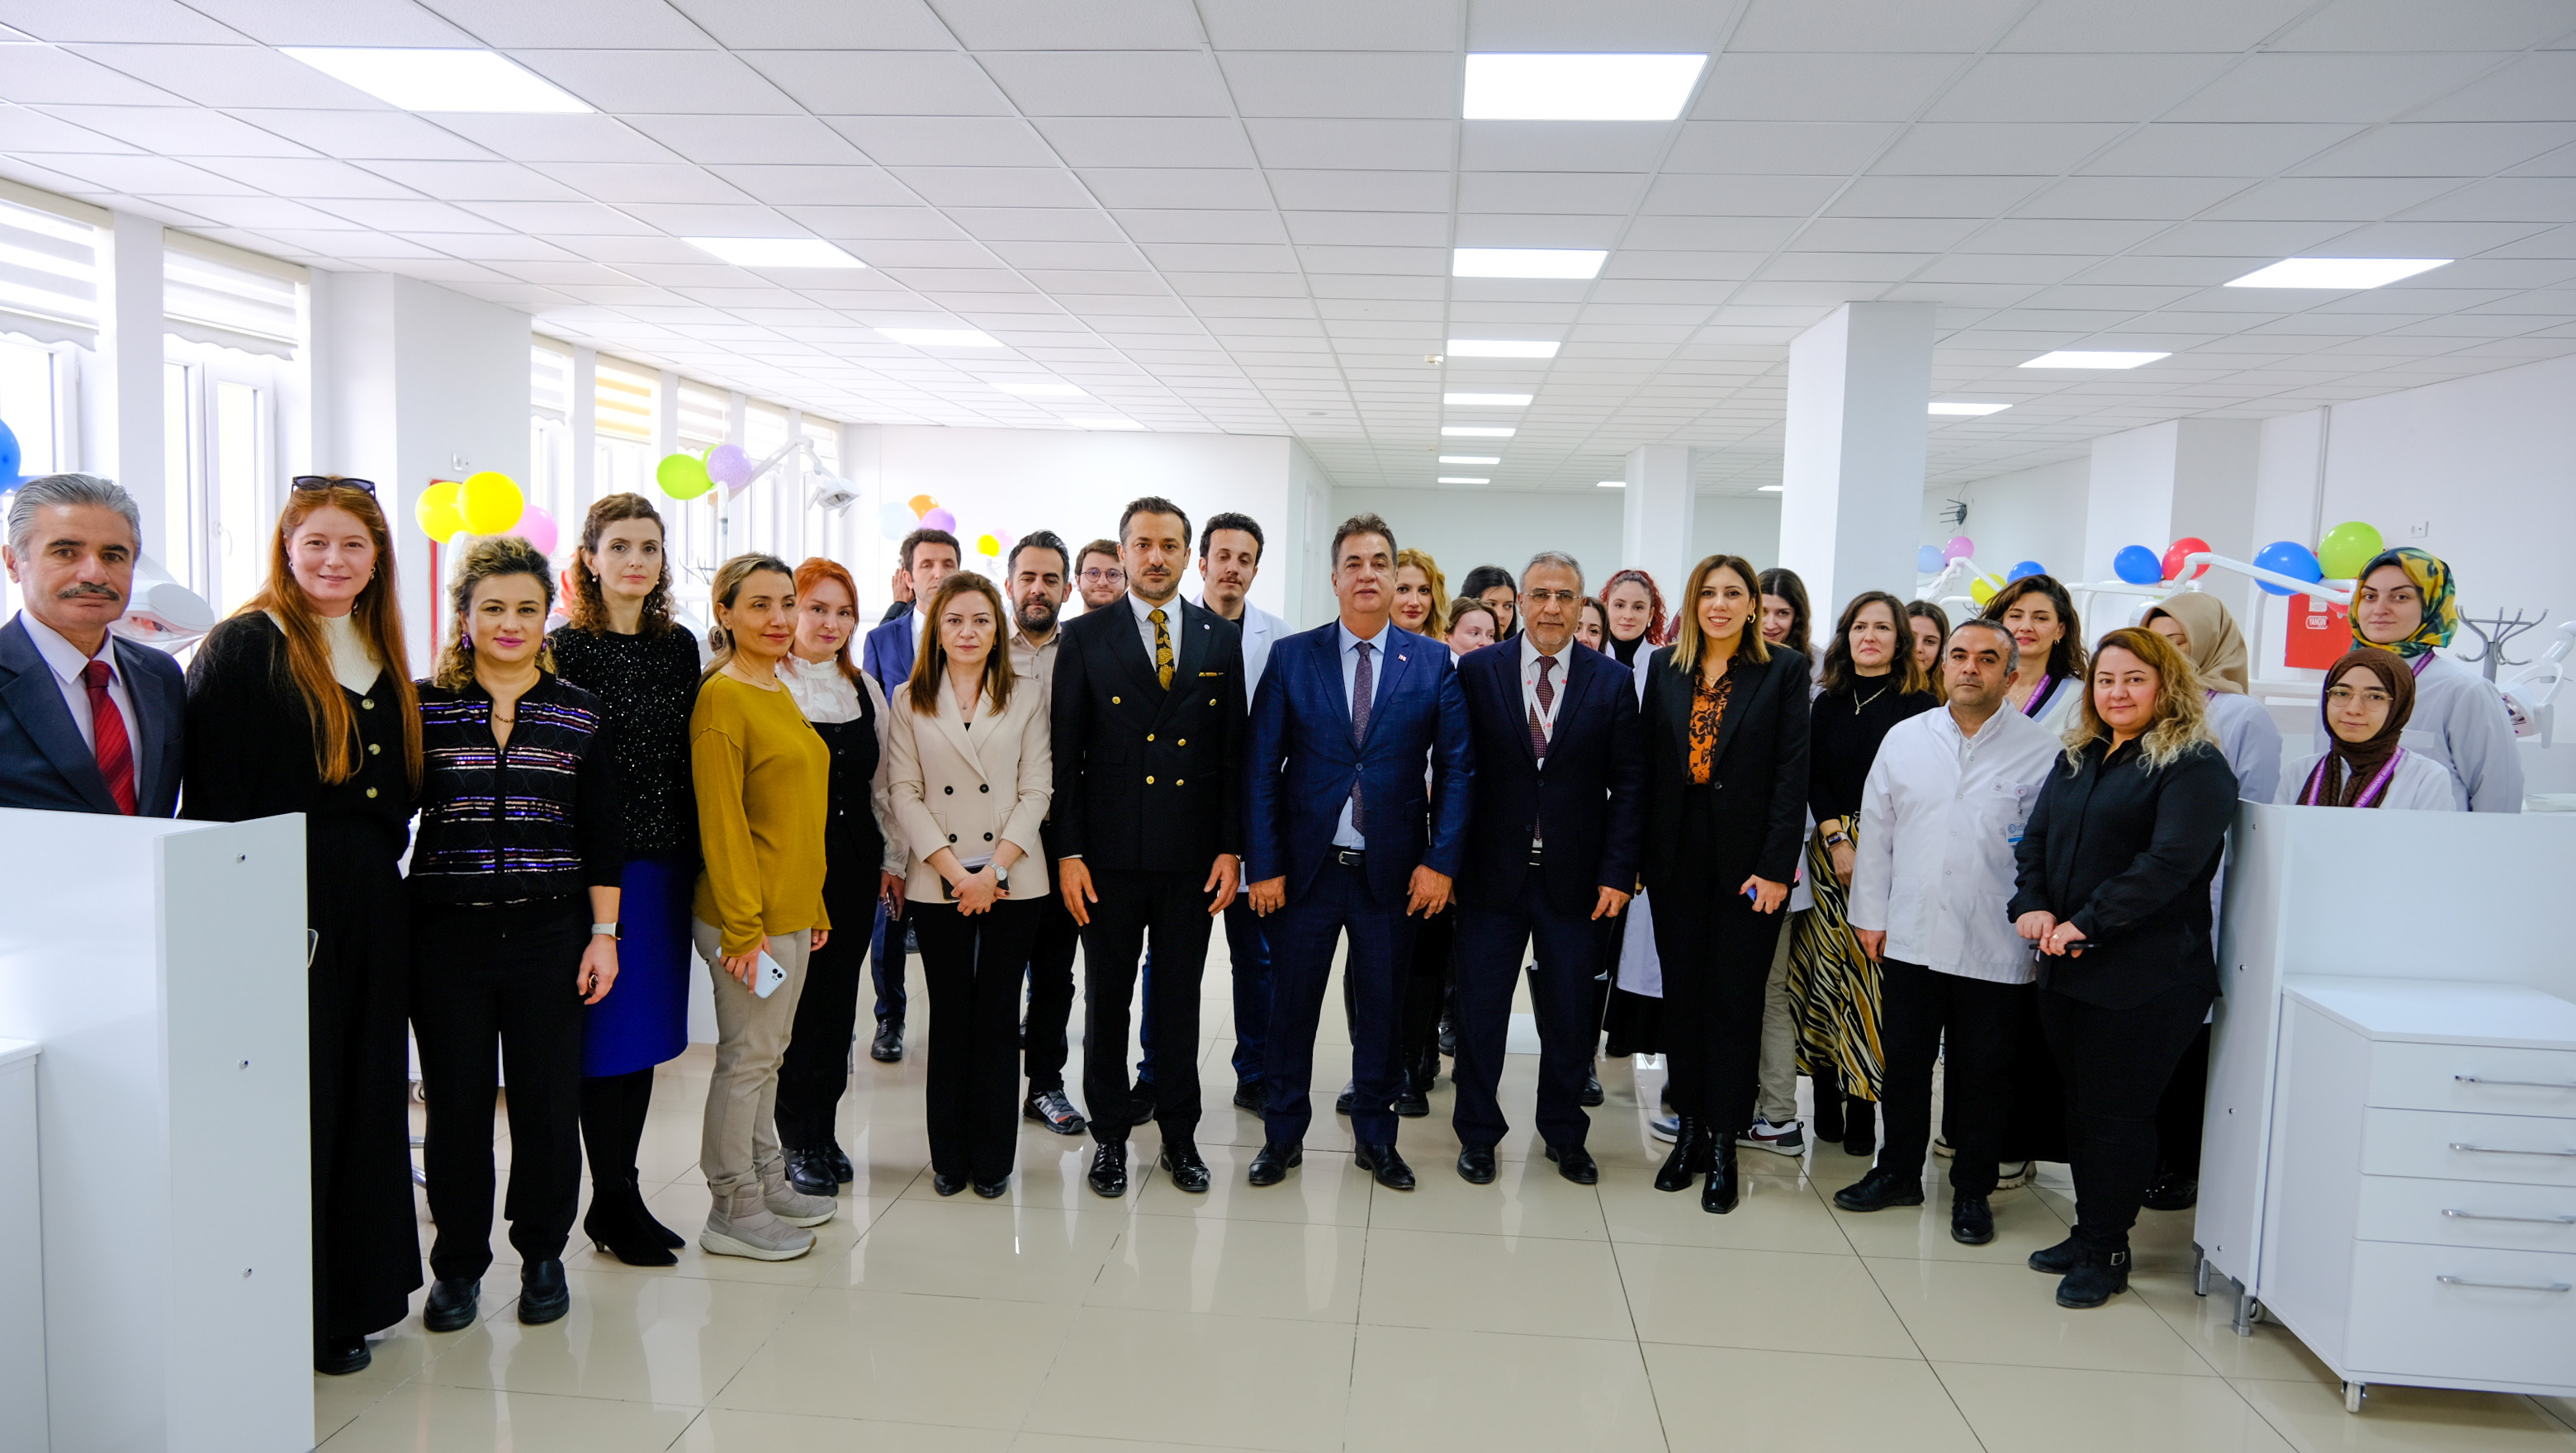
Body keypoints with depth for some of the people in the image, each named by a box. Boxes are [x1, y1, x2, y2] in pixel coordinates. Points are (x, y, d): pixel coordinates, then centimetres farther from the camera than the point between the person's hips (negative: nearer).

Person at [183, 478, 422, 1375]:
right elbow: (212, 798, -11)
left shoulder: (384, 660, 14)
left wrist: (380, 862, 10)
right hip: (283, 914, -7)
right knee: (290, 1107, 0)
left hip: (372, 916, 7)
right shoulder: (244, 648, -7)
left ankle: (351, 1296, 26)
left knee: (366, 1098, 12)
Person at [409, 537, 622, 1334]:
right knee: (456, 1102, 6)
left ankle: (543, 1254, 24)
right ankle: (458, 1262, 23)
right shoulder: (422, 706, 1)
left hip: (551, 933, 1)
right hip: (447, 933, 0)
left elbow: (603, 837, 5)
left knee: (549, 1099, 6)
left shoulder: (579, 714, 4)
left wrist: (603, 933, 1)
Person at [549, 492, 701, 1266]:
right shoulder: (566, 647, -7)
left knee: (649, 1029, 12)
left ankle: (624, 1194, 25)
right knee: (609, 1033, 0)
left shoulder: (679, 645, 11)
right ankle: (611, 1202, 15)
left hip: (668, 861, 6)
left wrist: (695, 856, 11)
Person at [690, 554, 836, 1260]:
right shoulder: (722, 697, -13)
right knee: (747, 1056, 1)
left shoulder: (781, 694, 14)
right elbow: (720, 821, -17)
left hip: (792, 910, 8)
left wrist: (814, 904, 18)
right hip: (748, 916, -8)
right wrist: (743, 926, -19)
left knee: (768, 1052, 16)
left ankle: (768, 1185, 28)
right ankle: (732, 1210, 13)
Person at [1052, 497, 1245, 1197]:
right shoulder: (1085, 638, 0)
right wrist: (1068, 852, -7)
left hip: (1192, 855, 1)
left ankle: (1179, 1134, 25)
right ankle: (1110, 1134, 24)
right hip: (1110, 855, -1)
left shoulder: (1222, 639, 5)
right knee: (1107, 998, 9)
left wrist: (1231, 849, -1)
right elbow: (1065, 754, -1)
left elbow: (1234, 752, 5)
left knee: (1180, 999, 11)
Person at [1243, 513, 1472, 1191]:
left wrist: (1441, 860, -8)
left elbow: (1455, 767, 1)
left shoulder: (1434, 663, 2)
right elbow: (1261, 768, -1)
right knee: (1291, 1007, 8)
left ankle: (1376, 1137, 27)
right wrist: (1263, 865, -7)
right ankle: (1282, 1135, 24)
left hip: (1393, 872, 0)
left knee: (1382, 1009, 11)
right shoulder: (1291, 657, 1)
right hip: (1306, 865, 0)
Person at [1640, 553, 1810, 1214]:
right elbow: (1648, 762, 5)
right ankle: (1690, 1130, 21)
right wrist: (1639, 854, -1)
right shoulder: (1665, 668, 7)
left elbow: (1791, 773, -6)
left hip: (1746, 857, -3)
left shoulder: (1784, 670, -2)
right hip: (1677, 855, 3)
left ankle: (1723, 1143, 11)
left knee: (1735, 1000, 2)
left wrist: (1776, 866, -12)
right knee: (1681, 994, 9)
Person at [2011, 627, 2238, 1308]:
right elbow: (2036, 837, 12)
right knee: (2081, 1105, 15)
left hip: (2143, 976, -7)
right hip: (2065, 969, 7)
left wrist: (2088, 924, -21)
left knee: (2118, 1112, 1)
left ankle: (2105, 1251, 14)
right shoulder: (2077, 759, 15)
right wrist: (2032, 905, -6)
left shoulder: (2194, 766, -9)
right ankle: (2089, 1233, 28)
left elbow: (2169, 862, -19)